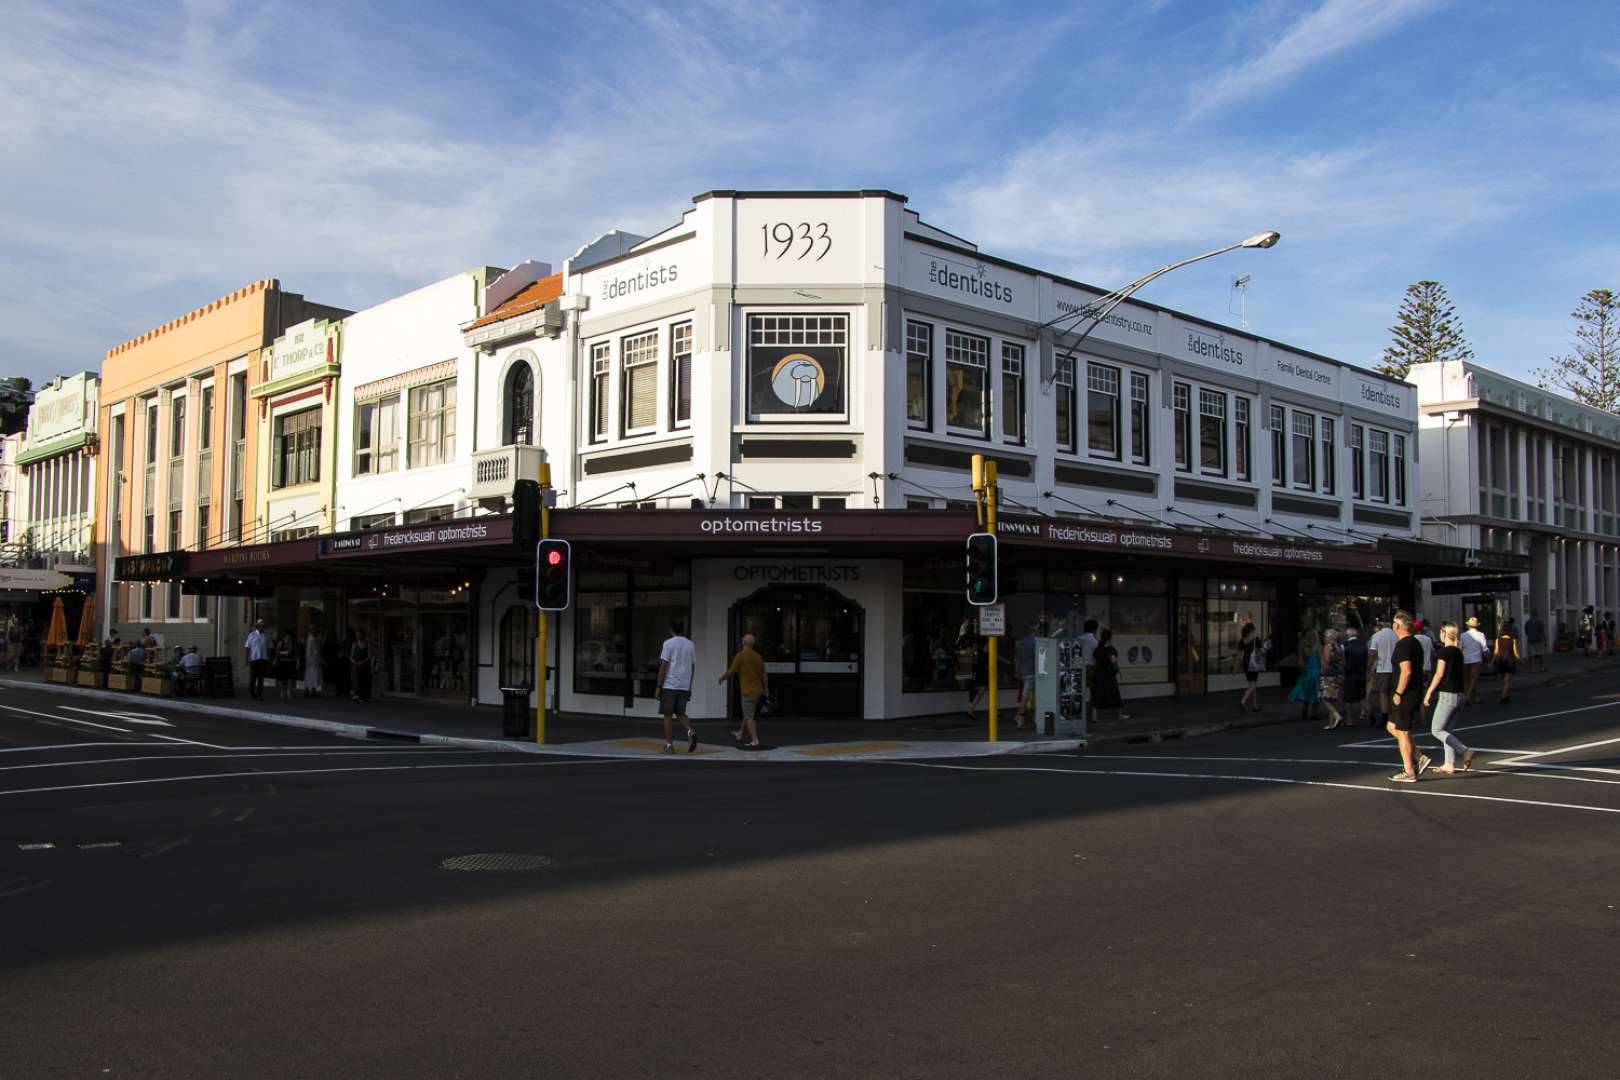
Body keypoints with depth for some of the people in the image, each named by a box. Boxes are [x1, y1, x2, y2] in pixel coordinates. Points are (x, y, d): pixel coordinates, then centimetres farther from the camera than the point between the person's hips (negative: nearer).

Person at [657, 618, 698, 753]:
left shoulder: (668, 643, -5)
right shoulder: (690, 644, 9)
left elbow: (664, 666, -9)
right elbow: (692, 666, 13)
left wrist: (658, 687, -5)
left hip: (669, 685, -4)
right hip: (684, 686, 4)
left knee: (668, 716, 5)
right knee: (680, 713, 17)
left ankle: (669, 745, 4)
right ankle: (690, 731, -9)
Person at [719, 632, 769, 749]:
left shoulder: (740, 655, -12)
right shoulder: (758, 656, 6)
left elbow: (731, 672, -8)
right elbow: (764, 674, 9)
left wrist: (722, 678, 11)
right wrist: (766, 688, 19)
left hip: (748, 691, -7)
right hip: (758, 690, 7)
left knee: (749, 717, -5)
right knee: (747, 714, 21)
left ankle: (755, 741, -12)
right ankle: (739, 735, 35)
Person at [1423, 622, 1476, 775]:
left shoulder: (1444, 651, -12)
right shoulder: (1459, 652, 13)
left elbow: (1439, 674, -14)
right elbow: (1464, 675, 18)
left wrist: (1428, 693, -9)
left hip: (1447, 694, -9)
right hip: (1459, 694, 9)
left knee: (1436, 730, -4)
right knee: (1445, 729, 14)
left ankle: (1466, 752, -15)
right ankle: (1450, 764, 10)